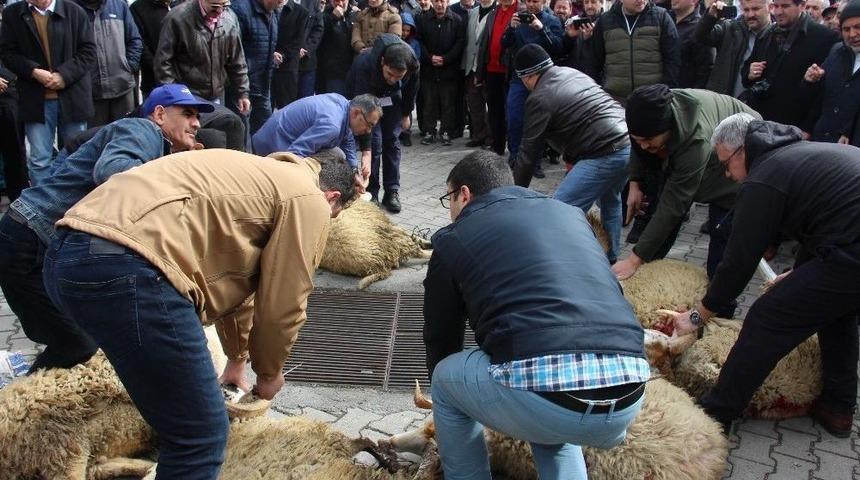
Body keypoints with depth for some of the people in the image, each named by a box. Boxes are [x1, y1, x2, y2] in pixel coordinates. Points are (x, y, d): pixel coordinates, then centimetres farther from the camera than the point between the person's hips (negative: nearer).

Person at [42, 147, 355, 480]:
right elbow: (281, 307, 6)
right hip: (128, 270, -10)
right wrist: (269, 373, 26)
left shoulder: (259, 176, 33)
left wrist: (237, 359, 53)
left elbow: (232, 276, 42)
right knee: (201, 435, 2)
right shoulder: (307, 200, 5)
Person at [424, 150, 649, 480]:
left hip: (536, 394, -5)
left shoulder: (454, 237, 14)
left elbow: (440, 338, 24)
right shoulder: (569, 213, 26)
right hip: (628, 397, 6)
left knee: (446, 379, 26)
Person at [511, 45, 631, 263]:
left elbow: (529, 152, -4)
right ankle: (610, 258, 44)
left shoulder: (540, 98, -7)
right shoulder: (572, 73, 19)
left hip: (607, 154, -10)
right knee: (609, 199, 31)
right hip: (630, 140, 10)